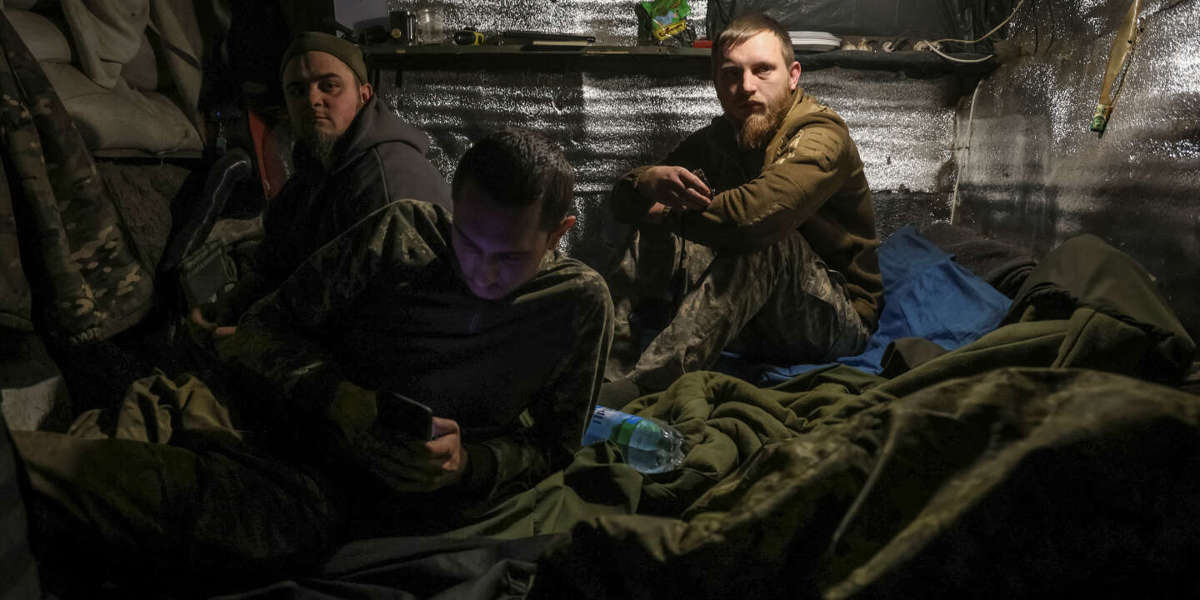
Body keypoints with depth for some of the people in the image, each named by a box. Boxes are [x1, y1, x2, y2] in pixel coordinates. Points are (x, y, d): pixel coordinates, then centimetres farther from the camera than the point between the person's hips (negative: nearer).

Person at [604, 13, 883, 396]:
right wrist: (649, 181, -24)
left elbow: (754, 213, -38)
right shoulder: (718, 139, 5)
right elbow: (623, 203, 2)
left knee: (762, 239, -34)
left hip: (837, 318, -6)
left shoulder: (822, 137, -18)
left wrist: (668, 212, -19)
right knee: (662, 234, -11)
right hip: (752, 326, 6)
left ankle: (644, 385, -38)